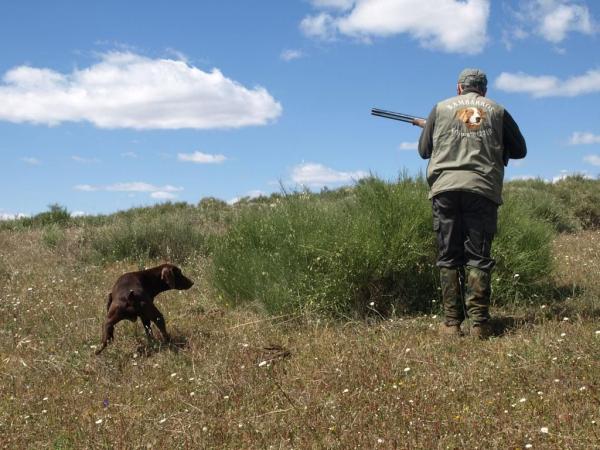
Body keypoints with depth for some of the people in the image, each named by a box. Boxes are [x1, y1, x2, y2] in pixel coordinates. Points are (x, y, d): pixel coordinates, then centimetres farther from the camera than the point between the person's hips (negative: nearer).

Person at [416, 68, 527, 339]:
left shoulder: (441, 108, 13)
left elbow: (424, 151, 16)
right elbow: (519, 151, 17)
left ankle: (451, 323, 2)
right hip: (483, 189, 0)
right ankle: (479, 323, -5)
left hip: (445, 189, 0)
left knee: (449, 257, 5)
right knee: (478, 257, 2)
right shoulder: (497, 111, 13)